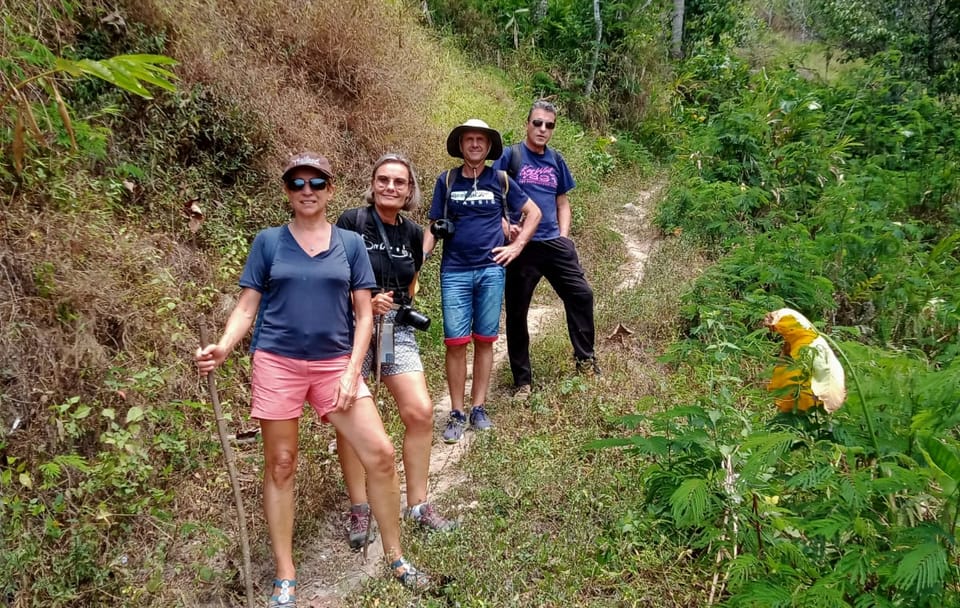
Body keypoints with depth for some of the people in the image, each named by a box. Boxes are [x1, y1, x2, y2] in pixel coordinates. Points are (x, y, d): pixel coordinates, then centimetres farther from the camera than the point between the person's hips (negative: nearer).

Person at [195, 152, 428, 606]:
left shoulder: (350, 244, 5)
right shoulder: (268, 242, 3)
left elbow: (363, 314, 4)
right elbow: (247, 307, 3)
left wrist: (352, 372, -7)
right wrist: (222, 348, -16)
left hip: (335, 364, 1)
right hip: (277, 364, -1)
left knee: (380, 454, -4)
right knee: (280, 467, 7)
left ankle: (396, 558, 16)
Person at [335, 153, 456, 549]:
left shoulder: (413, 233, 8)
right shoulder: (352, 222, -6)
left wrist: (398, 304, 7)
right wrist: (366, 301, -18)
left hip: (396, 329, 4)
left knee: (420, 411, -6)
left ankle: (418, 504, 11)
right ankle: (359, 509, 16)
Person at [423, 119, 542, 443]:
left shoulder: (500, 180, 6)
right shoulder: (446, 180, 6)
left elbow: (534, 213, 14)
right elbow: (434, 226, 7)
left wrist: (516, 246, 4)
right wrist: (420, 255, -9)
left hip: (491, 271, 1)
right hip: (454, 272, 0)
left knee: (484, 341, 5)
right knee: (455, 342, -4)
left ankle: (479, 408, 16)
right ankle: (457, 413, 6)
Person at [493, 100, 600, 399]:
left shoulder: (556, 160, 12)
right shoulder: (510, 155, -2)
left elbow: (563, 202, 17)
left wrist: (563, 237, 6)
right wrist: (505, 225, -17)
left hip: (554, 242, 4)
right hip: (521, 244, -4)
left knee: (581, 294, 0)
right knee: (516, 311, 3)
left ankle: (585, 359, 19)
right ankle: (522, 380, 15)